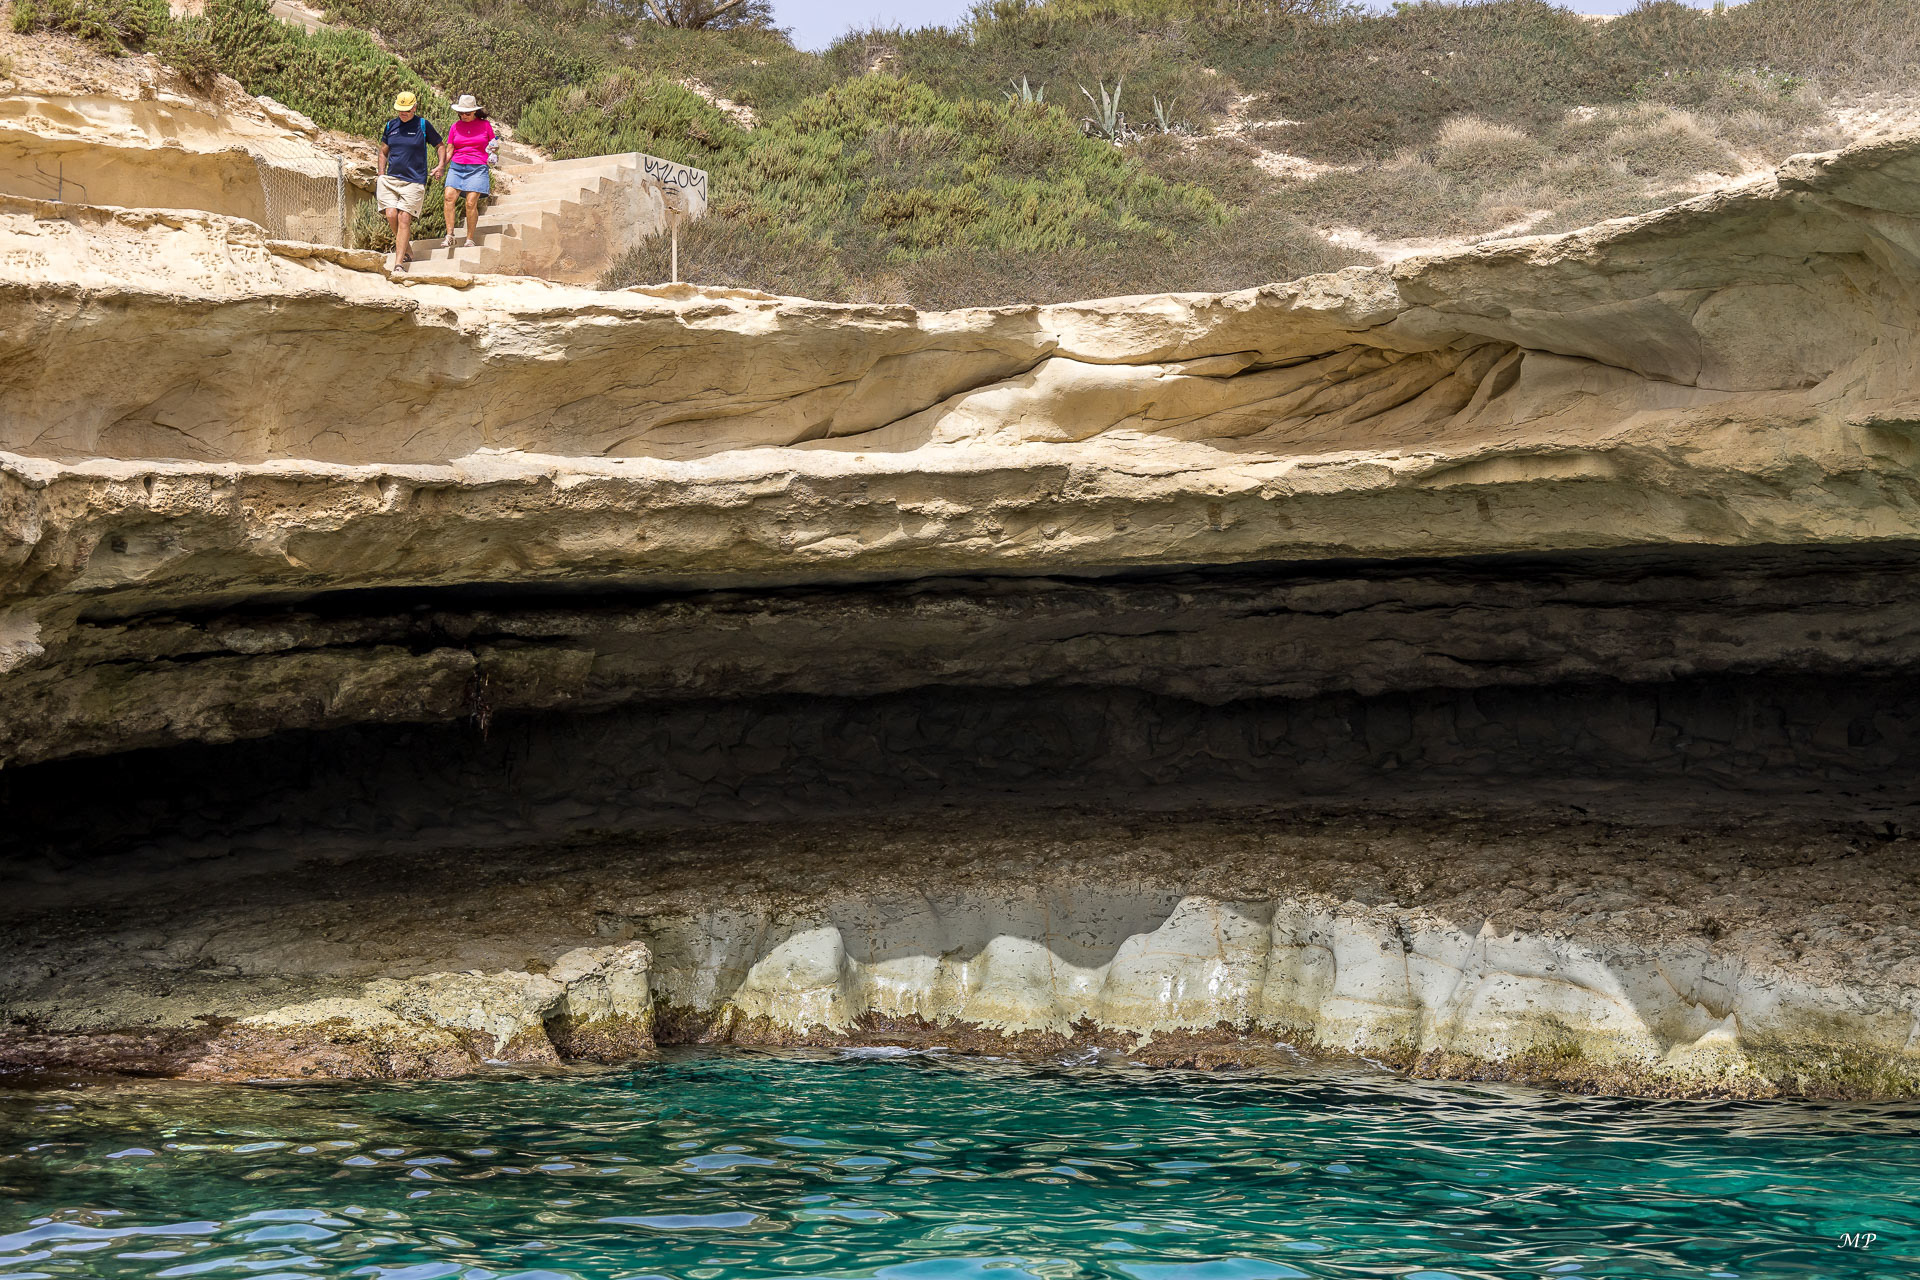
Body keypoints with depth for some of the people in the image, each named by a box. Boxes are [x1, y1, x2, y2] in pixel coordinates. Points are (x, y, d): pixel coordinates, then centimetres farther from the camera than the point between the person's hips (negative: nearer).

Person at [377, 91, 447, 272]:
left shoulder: (423, 125, 0)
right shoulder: (391, 126, 10)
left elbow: (440, 145, 11)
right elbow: (383, 151, 22)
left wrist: (442, 165, -5)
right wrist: (382, 175, 11)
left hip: (414, 181, -4)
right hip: (391, 179, 4)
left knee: (404, 219, -12)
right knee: (391, 215, -10)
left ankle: (399, 264, -13)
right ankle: (407, 250, 14)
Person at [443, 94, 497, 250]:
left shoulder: (485, 125, 7)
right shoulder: (455, 127, 12)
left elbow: (492, 147, 18)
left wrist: (492, 155, -2)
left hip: (478, 168, -2)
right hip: (457, 167, 2)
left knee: (471, 203, -12)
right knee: (449, 196, -19)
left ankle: (470, 239, -2)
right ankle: (449, 235, -17)